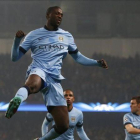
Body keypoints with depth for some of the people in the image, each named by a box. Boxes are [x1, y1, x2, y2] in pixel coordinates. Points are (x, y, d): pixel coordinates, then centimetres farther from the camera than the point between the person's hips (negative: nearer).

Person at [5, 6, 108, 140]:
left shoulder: (67, 36, 21)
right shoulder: (34, 35, 12)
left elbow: (78, 57, 32)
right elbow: (15, 57, 10)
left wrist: (97, 63, 17)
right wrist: (17, 40, -9)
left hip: (54, 79, 4)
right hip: (37, 71, -4)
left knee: (63, 125, -3)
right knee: (33, 85, -47)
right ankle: (18, 98, -75)